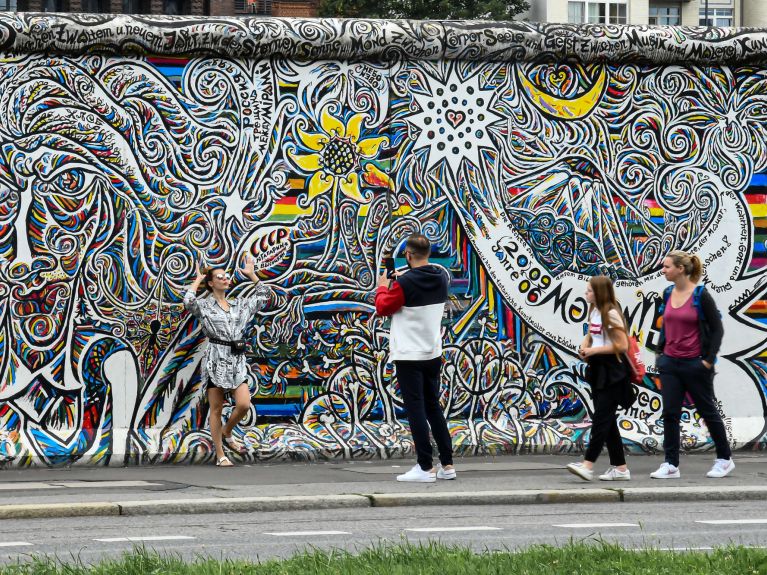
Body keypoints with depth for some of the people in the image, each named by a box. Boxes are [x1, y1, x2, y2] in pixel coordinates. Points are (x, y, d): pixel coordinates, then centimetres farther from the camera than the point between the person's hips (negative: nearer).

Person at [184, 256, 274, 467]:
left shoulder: (239, 305, 15)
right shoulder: (204, 306, 0)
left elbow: (265, 295, 21)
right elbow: (188, 301, -22)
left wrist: (251, 275, 20)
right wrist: (198, 279, -8)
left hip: (237, 362, 4)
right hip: (216, 360, -4)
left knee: (244, 404, -10)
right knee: (216, 409, 0)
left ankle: (227, 434, 19)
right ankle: (220, 455, 5)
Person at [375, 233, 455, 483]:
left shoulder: (404, 284, -19)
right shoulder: (441, 279, 2)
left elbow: (383, 308, -7)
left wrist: (383, 287, 10)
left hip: (409, 356, -7)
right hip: (433, 354, 7)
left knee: (416, 410, -2)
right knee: (434, 408, 14)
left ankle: (425, 468, -3)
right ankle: (447, 464, 14)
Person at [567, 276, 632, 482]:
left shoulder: (611, 314, -13)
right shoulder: (594, 312, 11)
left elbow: (622, 345, -17)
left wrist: (594, 350, -16)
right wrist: (584, 346, 5)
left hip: (613, 371, -9)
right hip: (598, 369, 9)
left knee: (602, 418, -12)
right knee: (607, 420, 8)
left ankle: (588, 465, -19)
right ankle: (619, 467, 11)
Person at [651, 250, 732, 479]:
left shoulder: (700, 295, -13)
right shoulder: (668, 293, 5)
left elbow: (717, 329, -9)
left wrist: (709, 360, -12)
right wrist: (660, 352, 11)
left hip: (695, 364, -5)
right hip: (670, 362, 5)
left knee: (707, 411, 7)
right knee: (670, 413, -1)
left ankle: (724, 459, 22)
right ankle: (671, 465, 1)